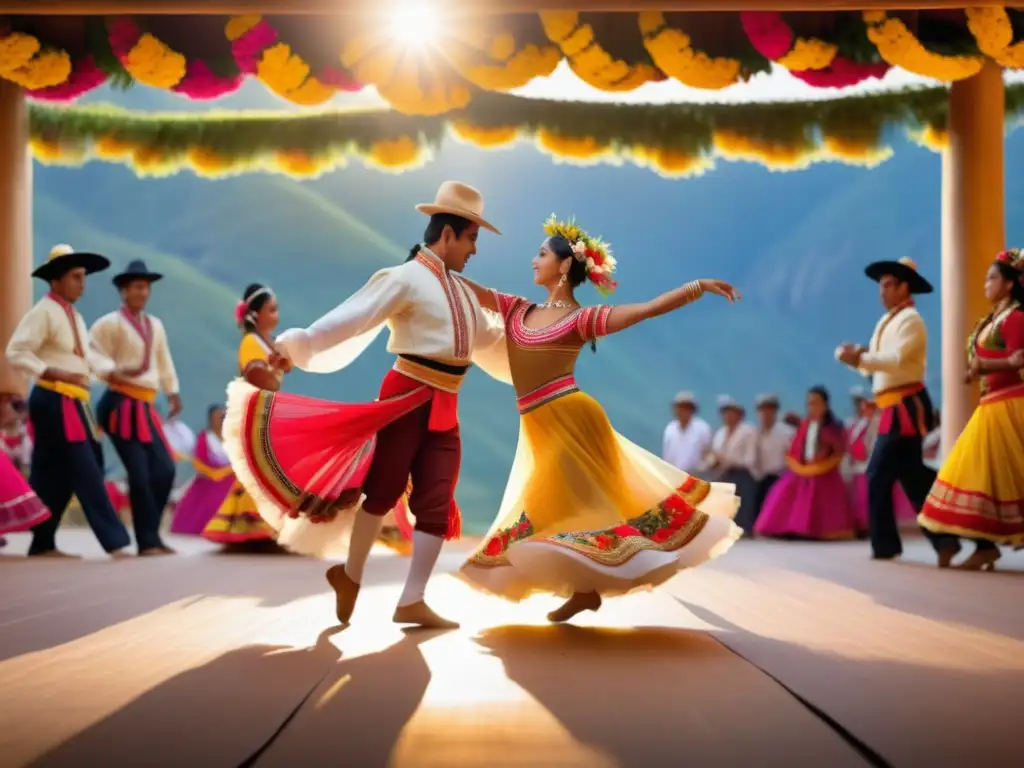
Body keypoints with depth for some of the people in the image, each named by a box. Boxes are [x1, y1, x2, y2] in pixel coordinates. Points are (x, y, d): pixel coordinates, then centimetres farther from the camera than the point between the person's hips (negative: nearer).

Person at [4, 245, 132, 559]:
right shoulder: (43, 311, -10)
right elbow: (15, 352, -15)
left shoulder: (74, 315, 18)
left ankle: (42, 544, 16)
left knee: (57, 476, 10)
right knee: (86, 473, -11)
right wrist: (54, 373, -22)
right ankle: (114, 542, -12)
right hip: (54, 402, -9)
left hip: (73, 403, 9)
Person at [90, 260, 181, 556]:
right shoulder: (110, 323, -6)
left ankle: (151, 536, 12)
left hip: (145, 407, 7)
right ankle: (147, 542, -3)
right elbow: (93, 353, -12)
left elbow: (164, 361, 25)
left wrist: (172, 392, 23)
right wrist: (113, 372, -28)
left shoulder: (155, 325, 18)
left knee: (165, 469, 0)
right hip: (120, 404, -7)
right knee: (140, 473, -11)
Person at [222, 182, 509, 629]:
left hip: (444, 408, 7)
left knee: (436, 502, 1)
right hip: (407, 398, -7)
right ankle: (350, 576, 22)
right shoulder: (405, 279, -8)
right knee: (384, 487, 0)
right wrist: (292, 348, -29)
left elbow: (490, 339, 31)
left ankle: (411, 601, 5)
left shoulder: (461, 290, 17)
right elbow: (347, 319, -19)